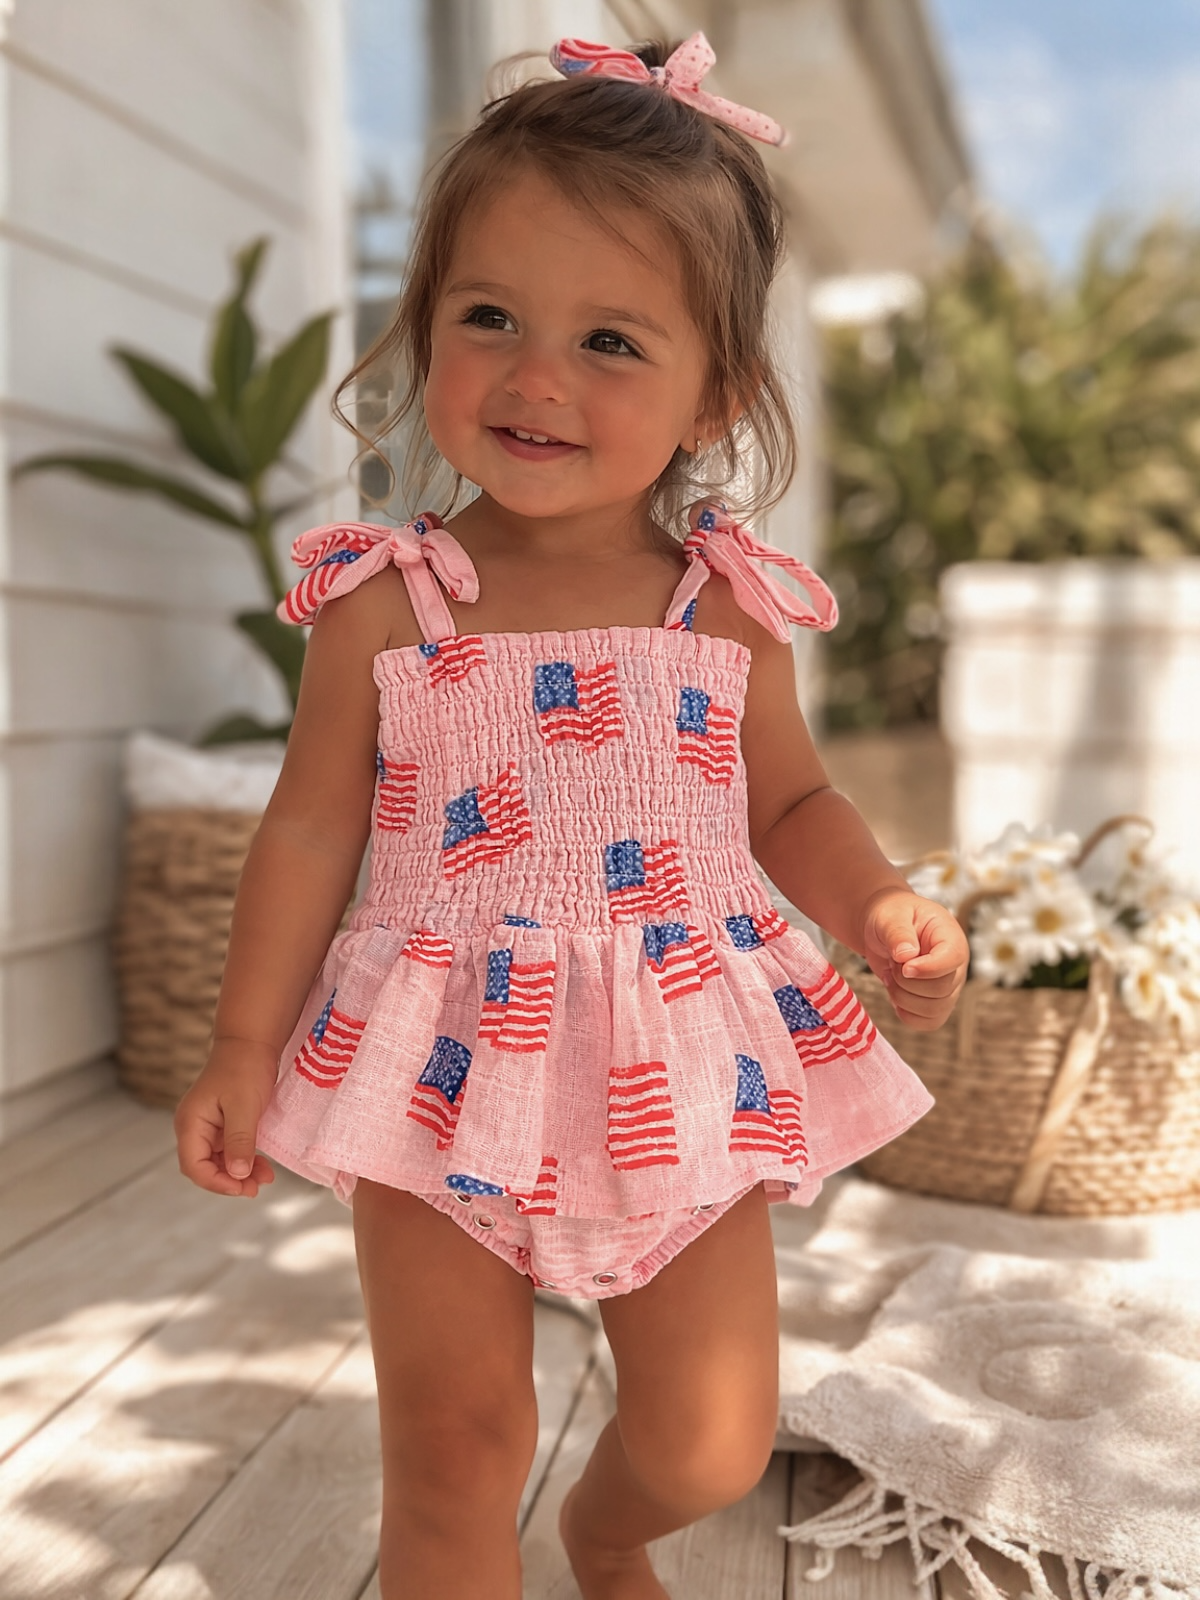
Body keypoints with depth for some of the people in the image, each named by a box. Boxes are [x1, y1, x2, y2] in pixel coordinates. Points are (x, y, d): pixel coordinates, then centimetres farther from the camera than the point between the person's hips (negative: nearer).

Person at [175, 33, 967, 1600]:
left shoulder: (731, 610, -4)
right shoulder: (384, 602, -8)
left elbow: (790, 801, 9)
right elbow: (312, 830, 0)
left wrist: (877, 903, -10)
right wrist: (246, 1045, 2)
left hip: (680, 1078, 2)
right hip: (446, 1069, -1)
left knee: (711, 1444, 14)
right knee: (454, 1446, 8)